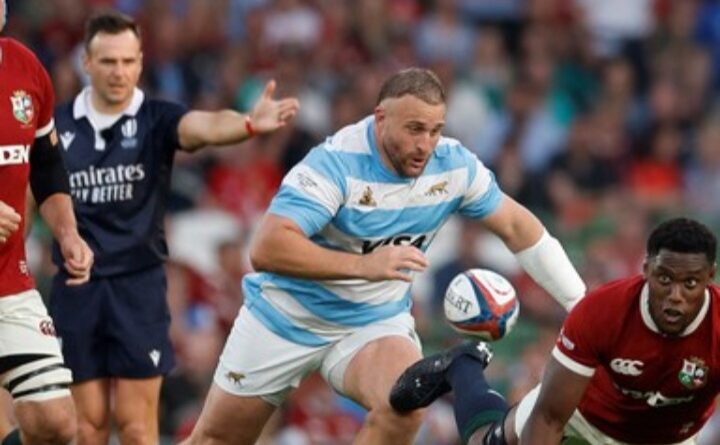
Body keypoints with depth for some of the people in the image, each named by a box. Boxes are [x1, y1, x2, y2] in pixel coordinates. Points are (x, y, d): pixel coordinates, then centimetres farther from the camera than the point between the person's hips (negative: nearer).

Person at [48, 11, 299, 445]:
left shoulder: (156, 119, -3)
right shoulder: (59, 125, 4)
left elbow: (205, 125, -24)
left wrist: (249, 123, -45)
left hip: (139, 284, -2)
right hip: (76, 288, 2)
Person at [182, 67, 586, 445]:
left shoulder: (454, 165, -13)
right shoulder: (335, 163, -28)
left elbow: (517, 226, 2)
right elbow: (266, 250, -37)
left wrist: (580, 302, -2)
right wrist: (363, 265, -45)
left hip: (377, 321, 3)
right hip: (288, 315, -2)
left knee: (404, 408, -28)